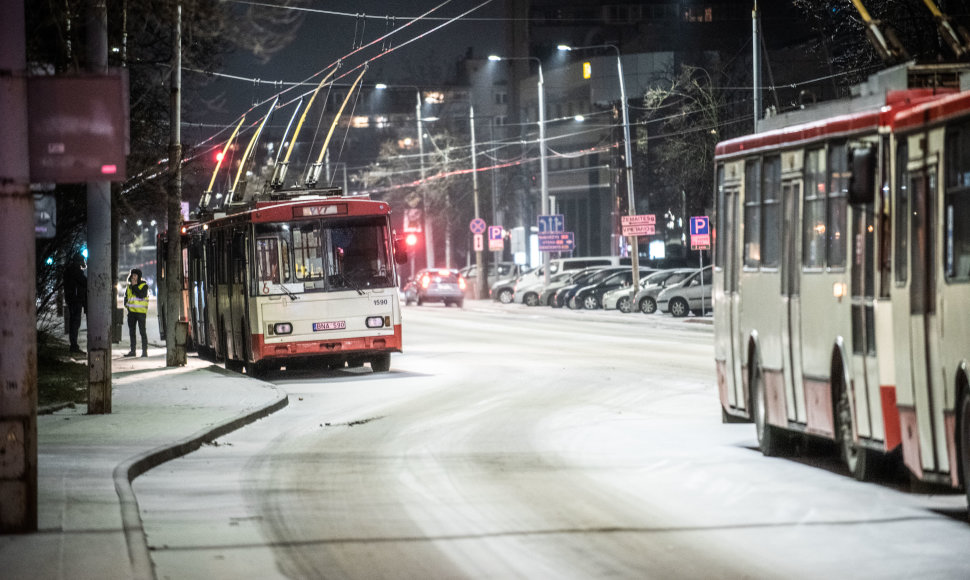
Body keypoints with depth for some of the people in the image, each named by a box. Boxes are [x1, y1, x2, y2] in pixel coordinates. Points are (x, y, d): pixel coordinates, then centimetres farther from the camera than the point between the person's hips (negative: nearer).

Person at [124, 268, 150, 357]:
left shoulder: (144, 285, -4)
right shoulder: (129, 286, 13)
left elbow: (141, 295, -20)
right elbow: (126, 296, 24)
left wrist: (134, 286, -16)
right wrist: (126, 304, 8)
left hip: (141, 312, -6)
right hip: (131, 312, 6)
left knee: (142, 331, -8)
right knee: (131, 332, 8)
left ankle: (145, 351, -6)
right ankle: (132, 350, 13)